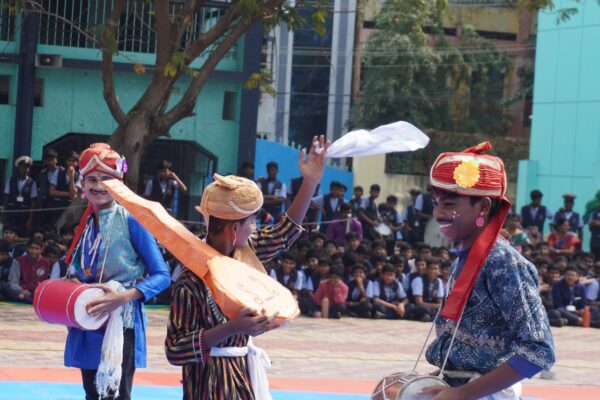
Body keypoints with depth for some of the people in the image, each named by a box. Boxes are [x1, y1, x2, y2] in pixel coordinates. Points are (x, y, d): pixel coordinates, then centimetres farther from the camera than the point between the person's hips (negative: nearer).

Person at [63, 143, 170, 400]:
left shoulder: (130, 220, -11)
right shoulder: (86, 223, 8)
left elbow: (161, 275, -12)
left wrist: (123, 296, -24)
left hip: (121, 323, -7)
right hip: (88, 324, 7)